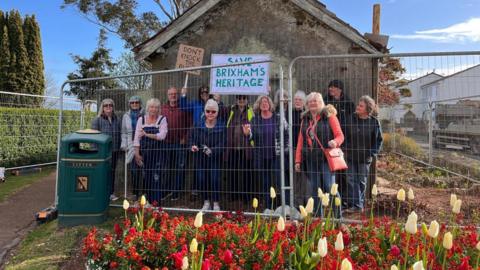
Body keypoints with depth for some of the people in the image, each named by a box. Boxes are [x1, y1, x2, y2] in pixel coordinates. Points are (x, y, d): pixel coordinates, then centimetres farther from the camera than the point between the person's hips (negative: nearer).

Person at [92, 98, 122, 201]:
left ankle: (111, 192, 20)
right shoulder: (97, 120, -2)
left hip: (114, 151, 4)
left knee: (112, 171, 10)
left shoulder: (117, 120, 10)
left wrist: (119, 148, 9)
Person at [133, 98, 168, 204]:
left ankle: (156, 201, 4)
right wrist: (137, 154, 0)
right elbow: (137, 138, 5)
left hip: (157, 152, -2)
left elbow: (162, 135, -11)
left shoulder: (162, 119, 1)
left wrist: (147, 135, -17)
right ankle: (148, 201, 19)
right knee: (146, 177, 6)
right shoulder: (141, 119, 7)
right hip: (144, 153, 2)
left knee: (156, 178, -5)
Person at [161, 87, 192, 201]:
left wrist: (185, 138, -7)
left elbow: (189, 124, -2)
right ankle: (168, 190, 23)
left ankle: (176, 192, 12)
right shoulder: (163, 108, 10)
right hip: (166, 142, 3)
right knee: (167, 168, 10)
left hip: (180, 142, -3)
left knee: (179, 168, 2)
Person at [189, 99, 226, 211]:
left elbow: (222, 144, -9)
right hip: (200, 158, 3)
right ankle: (206, 202, 23)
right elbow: (192, 139, 12)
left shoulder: (221, 127, -4)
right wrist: (193, 146, -10)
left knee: (214, 180, -5)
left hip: (215, 159, -3)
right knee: (202, 180, 3)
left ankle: (216, 203, 14)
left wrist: (212, 150, -25)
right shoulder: (198, 126, 5)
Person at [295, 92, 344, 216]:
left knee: (330, 187, -5)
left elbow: (340, 135, -1)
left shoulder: (329, 116, 1)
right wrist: (298, 160, 10)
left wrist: (335, 142, -24)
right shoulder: (305, 119, 15)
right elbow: (300, 141, 15)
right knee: (314, 189, 8)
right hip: (310, 160, 5)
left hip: (326, 158, -4)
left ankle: (338, 216, 9)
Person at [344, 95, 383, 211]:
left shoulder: (374, 122, -7)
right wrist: (346, 150, 1)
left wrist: (372, 154, -6)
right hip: (350, 156, 2)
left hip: (364, 158, -2)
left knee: (361, 182, 9)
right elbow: (345, 136, 7)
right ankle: (353, 204, 8)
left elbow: (378, 140, 0)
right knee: (351, 181, 0)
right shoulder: (351, 119, -1)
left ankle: (359, 205, 22)